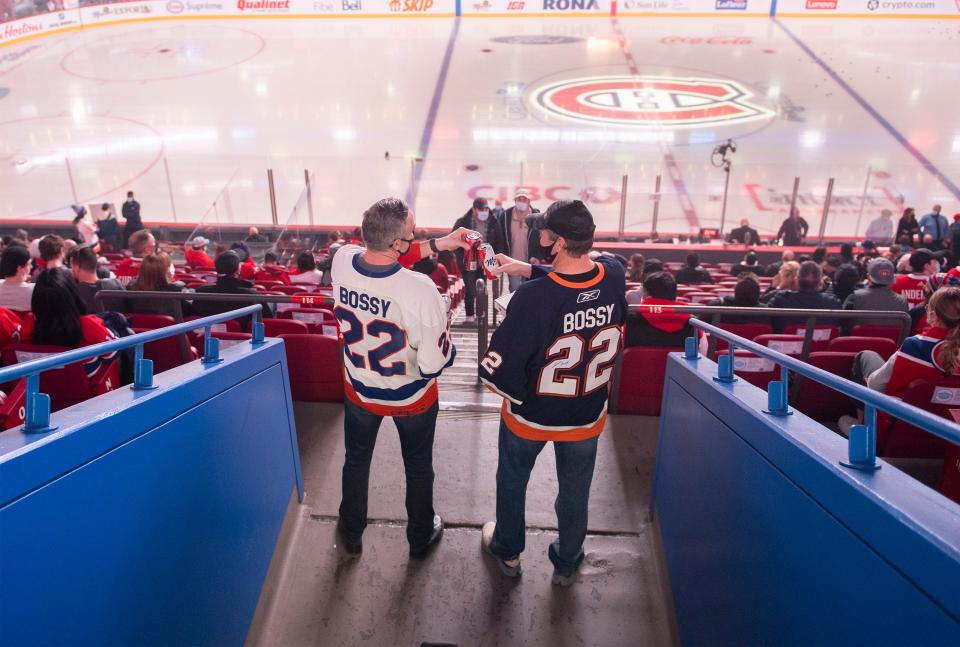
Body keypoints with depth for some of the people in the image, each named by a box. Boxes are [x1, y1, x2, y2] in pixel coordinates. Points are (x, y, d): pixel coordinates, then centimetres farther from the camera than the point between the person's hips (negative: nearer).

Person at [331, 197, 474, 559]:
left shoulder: (342, 260, -23)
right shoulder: (420, 289, -37)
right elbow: (435, 363, -29)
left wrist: (437, 244, -3)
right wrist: (444, 314, -13)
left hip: (360, 391, 3)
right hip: (412, 399, -3)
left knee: (356, 460, 28)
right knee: (418, 466, 25)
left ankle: (351, 534, 51)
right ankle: (420, 539, 47)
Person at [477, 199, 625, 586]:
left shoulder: (533, 297, -34)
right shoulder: (614, 276, -19)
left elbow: (499, 369, -27)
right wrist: (529, 271, 3)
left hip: (530, 415, -3)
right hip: (588, 417, 3)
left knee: (512, 481, 26)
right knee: (575, 492, 24)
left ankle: (507, 552, 49)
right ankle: (567, 564, 47)